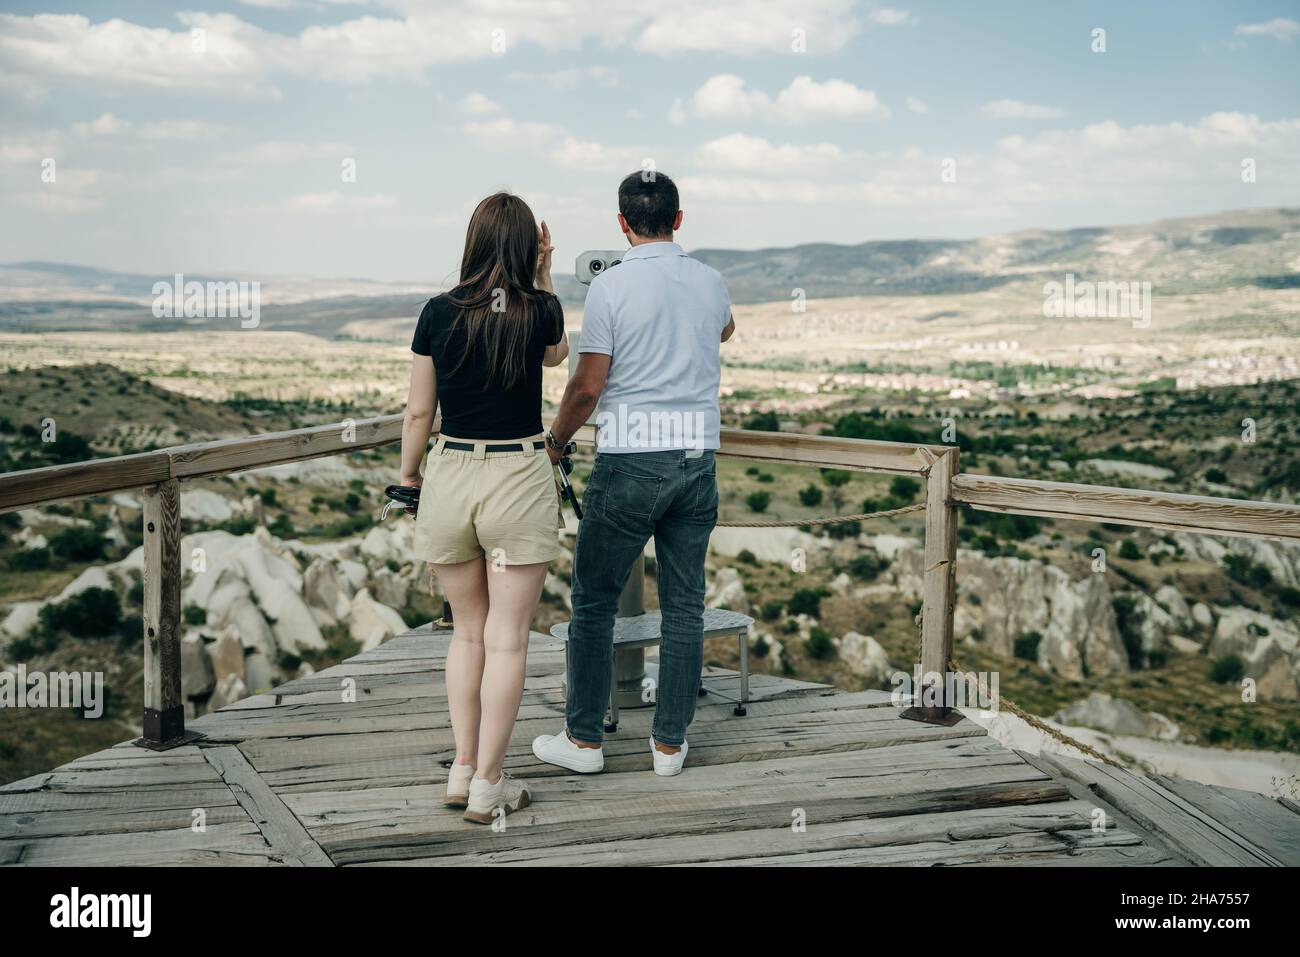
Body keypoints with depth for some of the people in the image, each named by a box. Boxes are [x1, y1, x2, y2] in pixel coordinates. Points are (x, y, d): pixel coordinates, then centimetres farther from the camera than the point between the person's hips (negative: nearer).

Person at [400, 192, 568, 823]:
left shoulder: (439, 313, -2)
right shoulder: (539, 310, -5)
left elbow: (418, 412, 2)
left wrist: (408, 477, 17)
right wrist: (543, 277, 13)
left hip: (450, 475, 2)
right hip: (519, 480, -2)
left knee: (468, 631, 17)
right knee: (506, 639, 5)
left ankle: (462, 770, 22)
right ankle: (487, 787, 10)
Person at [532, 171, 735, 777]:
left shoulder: (610, 287, -9)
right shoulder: (709, 282, 6)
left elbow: (588, 386, -9)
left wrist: (555, 439, 9)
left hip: (629, 459, -4)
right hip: (697, 457, 5)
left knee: (594, 601, 8)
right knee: (684, 606, 9)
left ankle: (584, 739, 15)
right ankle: (670, 743, 16)